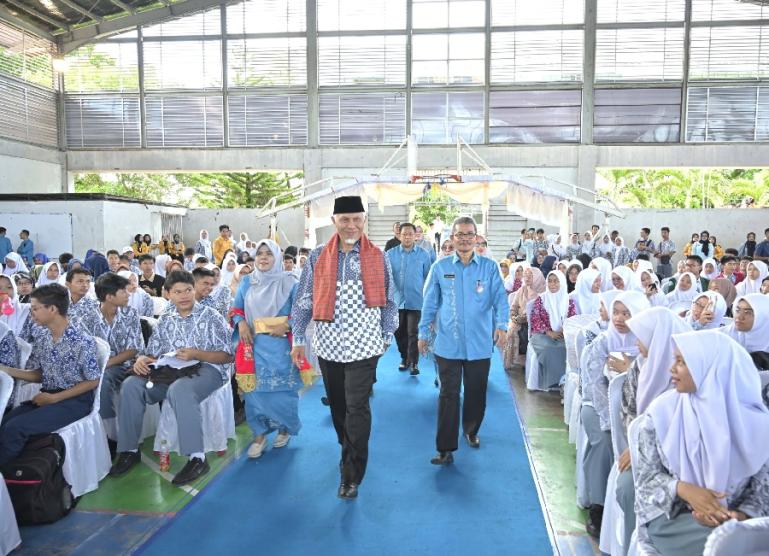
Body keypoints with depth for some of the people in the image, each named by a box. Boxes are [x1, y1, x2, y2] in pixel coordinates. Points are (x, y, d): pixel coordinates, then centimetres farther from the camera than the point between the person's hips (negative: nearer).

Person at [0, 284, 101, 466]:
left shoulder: (82, 342, -16)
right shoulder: (41, 337, 6)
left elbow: (93, 381, -10)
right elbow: (37, 374, 13)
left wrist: (55, 398, -14)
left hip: (75, 400, -7)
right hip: (47, 396, 7)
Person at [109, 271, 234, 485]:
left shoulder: (211, 317, 1)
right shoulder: (165, 320, 14)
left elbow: (227, 356, -4)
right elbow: (153, 353, 14)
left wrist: (196, 354, -19)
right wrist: (142, 359, -11)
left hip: (206, 369, -5)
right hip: (171, 371, 5)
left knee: (179, 389, -37)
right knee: (131, 385, -17)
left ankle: (197, 458, -33)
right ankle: (129, 450, -4)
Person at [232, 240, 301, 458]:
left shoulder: (289, 282, -1)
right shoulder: (247, 282, 9)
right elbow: (236, 309, 13)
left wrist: (287, 325, -16)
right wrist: (241, 323, -7)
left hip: (280, 346, -2)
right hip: (253, 344, 3)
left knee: (281, 389, 2)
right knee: (254, 389, 2)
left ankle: (284, 428, 25)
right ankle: (259, 434, 16)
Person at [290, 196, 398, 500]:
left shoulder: (378, 257, 0)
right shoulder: (318, 256, 1)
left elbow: (388, 301, 8)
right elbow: (304, 300, 5)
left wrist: (387, 337, 10)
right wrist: (298, 340, 4)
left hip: (364, 345, -2)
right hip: (328, 345, 2)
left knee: (357, 407, -6)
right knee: (337, 405, 14)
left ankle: (351, 475, 6)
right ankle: (350, 454, 37)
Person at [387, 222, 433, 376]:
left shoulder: (424, 255, -1)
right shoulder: (391, 254, 0)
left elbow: (428, 277, 5)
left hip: (416, 301, -2)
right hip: (396, 301, 2)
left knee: (413, 333, -2)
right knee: (399, 332, 13)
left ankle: (413, 362, 10)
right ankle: (404, 358, 31)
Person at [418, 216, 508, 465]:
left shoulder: (489, 267, 1)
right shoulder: (440, 267, 2)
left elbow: (500, 298, -5)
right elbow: (430, 303, 8)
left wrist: (501, 325, -21)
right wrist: (423, 333, 8)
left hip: (480, 344, 1)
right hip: (448, 344, -1)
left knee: (476, 393, 15)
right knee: (448, 395, 1)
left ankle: (471, 431, 40)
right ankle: (445, 448, 9)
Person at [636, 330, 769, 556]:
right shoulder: (661, 411, -6)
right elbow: (646, 475, -2)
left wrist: (741, 516, -17)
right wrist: (684, 489, -20)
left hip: (732, 517, 1)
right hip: (672, 514, -1)